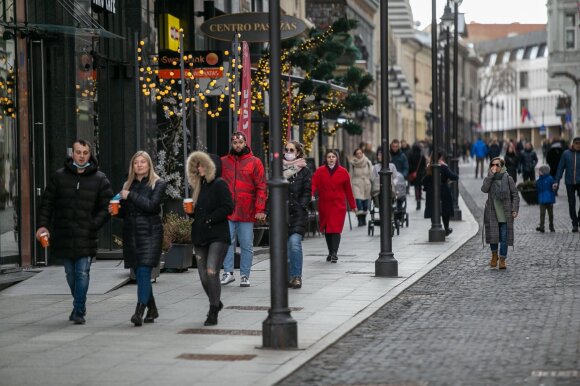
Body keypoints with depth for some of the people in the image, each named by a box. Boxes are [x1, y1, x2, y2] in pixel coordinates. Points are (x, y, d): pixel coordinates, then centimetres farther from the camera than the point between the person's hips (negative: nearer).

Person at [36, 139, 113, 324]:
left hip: (86, 236, -2)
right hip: (63, 236, 2)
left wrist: (93, 225, -12)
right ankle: (79, 306, 28)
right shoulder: (59, 176, 6)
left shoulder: (99, 179, 1)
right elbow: (46, 202, 8)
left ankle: (79, 311, -3)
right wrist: (43, 224, -5)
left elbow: (106, 207, 1)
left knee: (82, 273, -8)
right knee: (71, 274, 12)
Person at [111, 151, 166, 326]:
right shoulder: (128, 185, 16)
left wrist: (130, 196, -12)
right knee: (139, 274, 8)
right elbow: (125, 212, 19)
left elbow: (151, 205, -14)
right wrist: (115, 210, -2)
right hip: (131, 233, 6)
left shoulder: (158, 184, 1)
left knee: (144, 272, -14)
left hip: (150, 233, -5)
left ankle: (139, 312, -19)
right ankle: (152, 309, 21)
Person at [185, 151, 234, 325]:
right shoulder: (196, 186, 15)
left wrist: (209, 219, -15)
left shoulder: (219, 184, -6)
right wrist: (189, 211, 2)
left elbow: (228, 207, -14)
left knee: (212, 272, -16)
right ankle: (216, 303, 30)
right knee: (203, 276, 7)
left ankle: (213, 312, -8)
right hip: (200, 237, 7)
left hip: (217, 236, -7)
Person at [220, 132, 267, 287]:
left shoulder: (255, 162, 3)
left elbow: (261, 187, -1)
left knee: (247, 245, 4)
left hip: (247, 212, -1)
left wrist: (260, 210, -9)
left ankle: (245, 275, 11)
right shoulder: (223, 162, 9)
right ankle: (228, 273, 5)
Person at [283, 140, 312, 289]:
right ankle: (289, 277, 17)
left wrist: (300, 206, -8)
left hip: (298, 213, -3)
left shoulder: (304, 170, 5)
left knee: (294, 242, -18)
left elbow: (307, 192, 1)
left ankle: (296, 276, -9)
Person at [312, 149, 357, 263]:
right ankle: (330, 253, 20)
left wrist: (353, 205, 10)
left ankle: (334, 253, -16)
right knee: (327, 230, 8)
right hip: (324, 205, 2)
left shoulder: (343, 172, 3)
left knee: (336, 229, -12)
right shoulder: (320, 171, 3)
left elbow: (348, 190, 7)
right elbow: (314, 184, -8)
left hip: (338, 205, -2)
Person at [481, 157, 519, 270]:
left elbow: (515, 195, 0)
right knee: (493, 235, 0)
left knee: (504, 238, -2)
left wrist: (515, 210, -9)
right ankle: (494, 255, 24)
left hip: (505, 214, -2)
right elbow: (484, 189, -14)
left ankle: (502, 260, 7)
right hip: (492, 213, 2)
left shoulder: (507, 179, -1)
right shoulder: (489, 179, 6)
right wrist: (491, 175, -16)